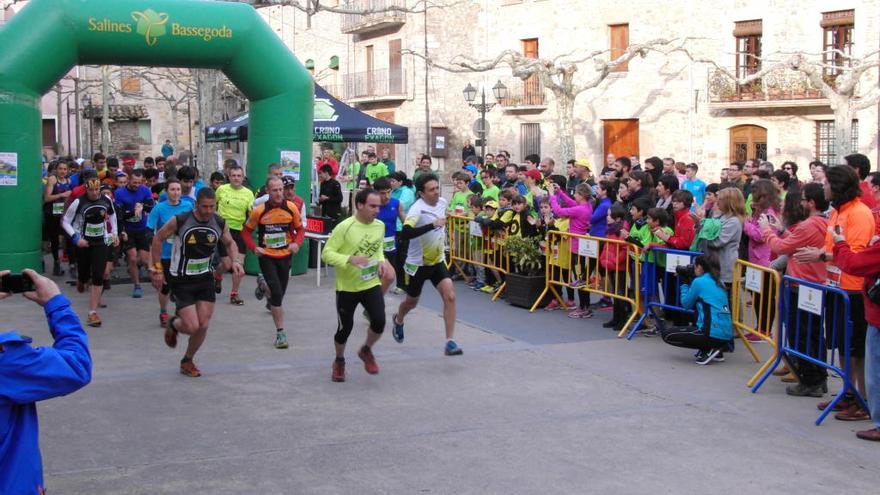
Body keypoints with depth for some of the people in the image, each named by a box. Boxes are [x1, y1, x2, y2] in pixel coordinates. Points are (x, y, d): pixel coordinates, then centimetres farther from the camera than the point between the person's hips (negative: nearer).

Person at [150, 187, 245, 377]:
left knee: (203, 326, 3)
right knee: (192, 327, -12)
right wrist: (157, 269, -6)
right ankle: (173, 324, 25)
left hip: (205, 278, 4)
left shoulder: (220, 223, -7)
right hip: (182, 280, -4)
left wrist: (235, 260, -8)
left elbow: (230, 243, 12)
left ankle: (187, 362, 26)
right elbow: (158, 238, -4)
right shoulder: (180, 221, -18)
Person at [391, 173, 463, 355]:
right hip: (417, 263, -4)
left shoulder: (442, 202, -3)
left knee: (450, 296, -16)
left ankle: (450, 342, -12)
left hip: (438, 260, 4)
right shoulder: (417, 209, -25)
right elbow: (405, 233, -42)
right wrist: (432, 225, -44)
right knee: (412, 302, 16)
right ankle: (398, 320, 51)